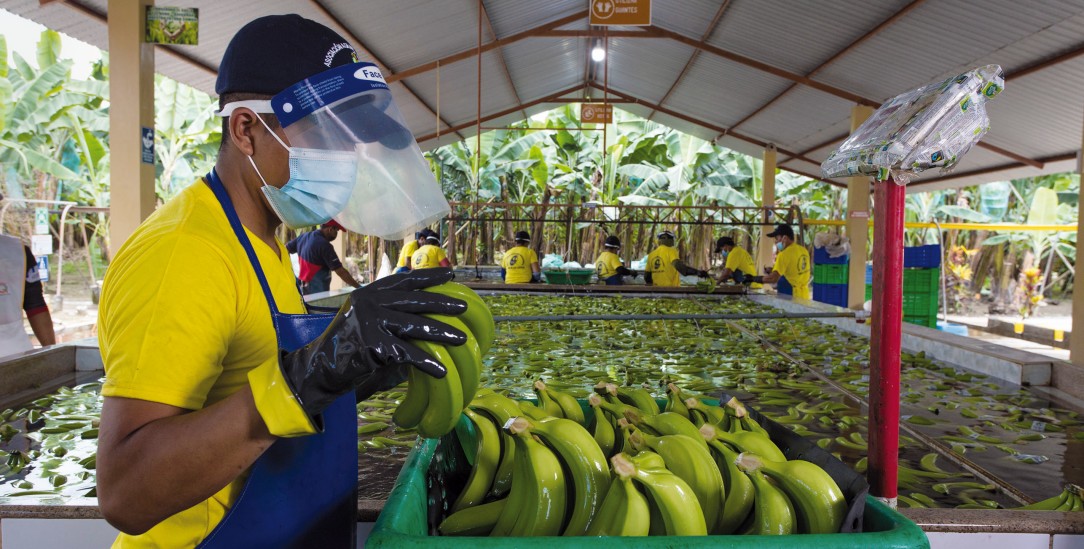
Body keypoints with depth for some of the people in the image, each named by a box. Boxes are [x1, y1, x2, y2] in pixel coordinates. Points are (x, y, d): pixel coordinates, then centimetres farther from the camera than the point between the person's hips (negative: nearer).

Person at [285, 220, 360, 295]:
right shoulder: (324, 245, -20)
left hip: (304, 288, 8)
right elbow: (340, 271, -21)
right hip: (318, 291, -8)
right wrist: (358, 287, -16)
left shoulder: (303, 237, 4)